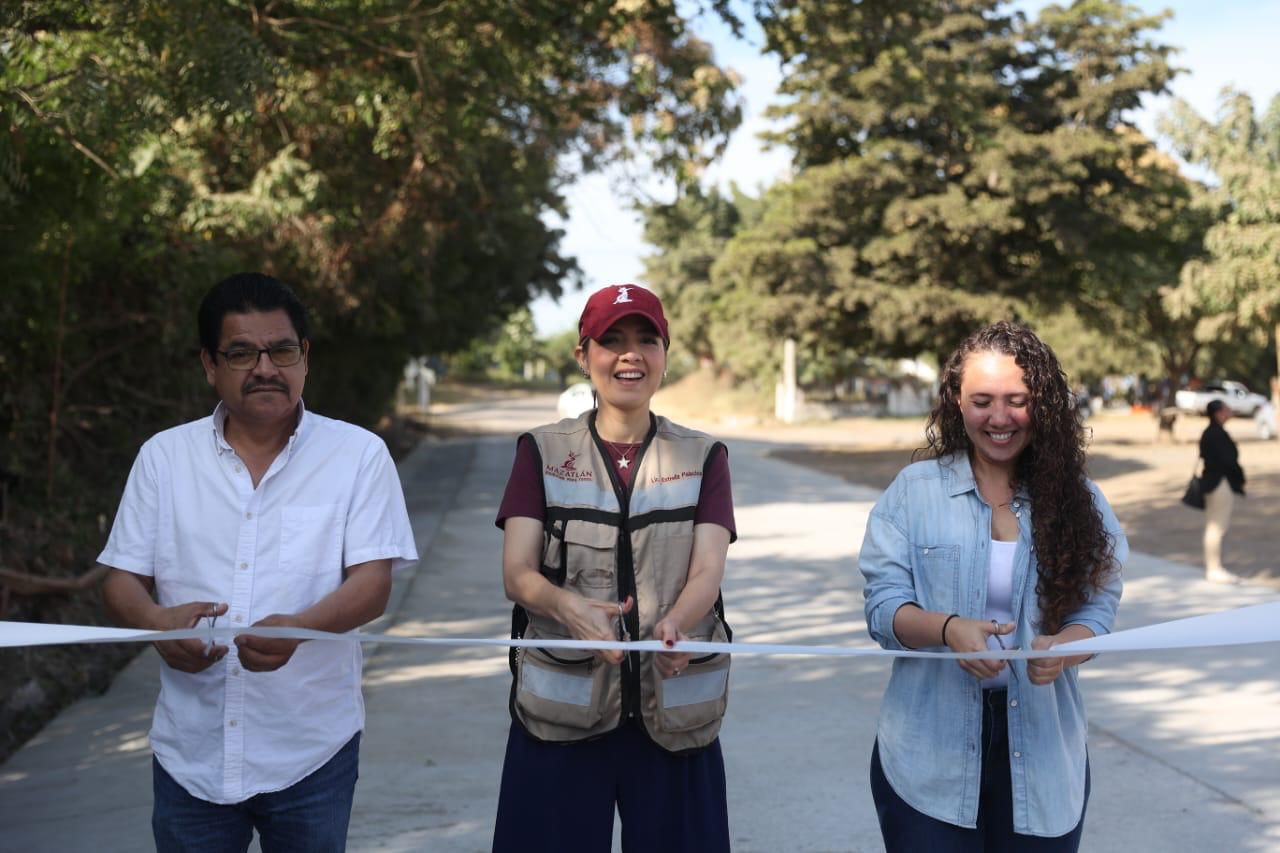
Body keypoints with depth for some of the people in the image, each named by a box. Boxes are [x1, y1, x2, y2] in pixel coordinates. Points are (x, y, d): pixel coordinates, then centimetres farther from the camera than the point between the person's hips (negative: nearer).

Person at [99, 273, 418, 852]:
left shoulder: (359, 454, -3)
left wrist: (298, 627, -30)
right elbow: (123, 581, 5)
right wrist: (159, 623, -19)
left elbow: (371, 584, -9)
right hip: (190, 755, 2)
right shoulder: (163, 456, 4)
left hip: (312, 752, -1)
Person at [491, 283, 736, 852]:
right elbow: (516, 574, -4)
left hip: (674, 712, 1)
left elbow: (707, 573, -6)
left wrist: (674, 626, -28)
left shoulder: (703, 458, 6)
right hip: (561, 708, 0)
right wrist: (569, 607, -27)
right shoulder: (542, 452, 5)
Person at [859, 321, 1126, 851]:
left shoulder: (1077, 499, 2)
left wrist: (1061, 647, -24)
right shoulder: (914, 491, -2)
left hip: (1042, 753, 2)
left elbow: (1096, 611, -2)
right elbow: (883, 605, -5)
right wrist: (948, 629, -25)